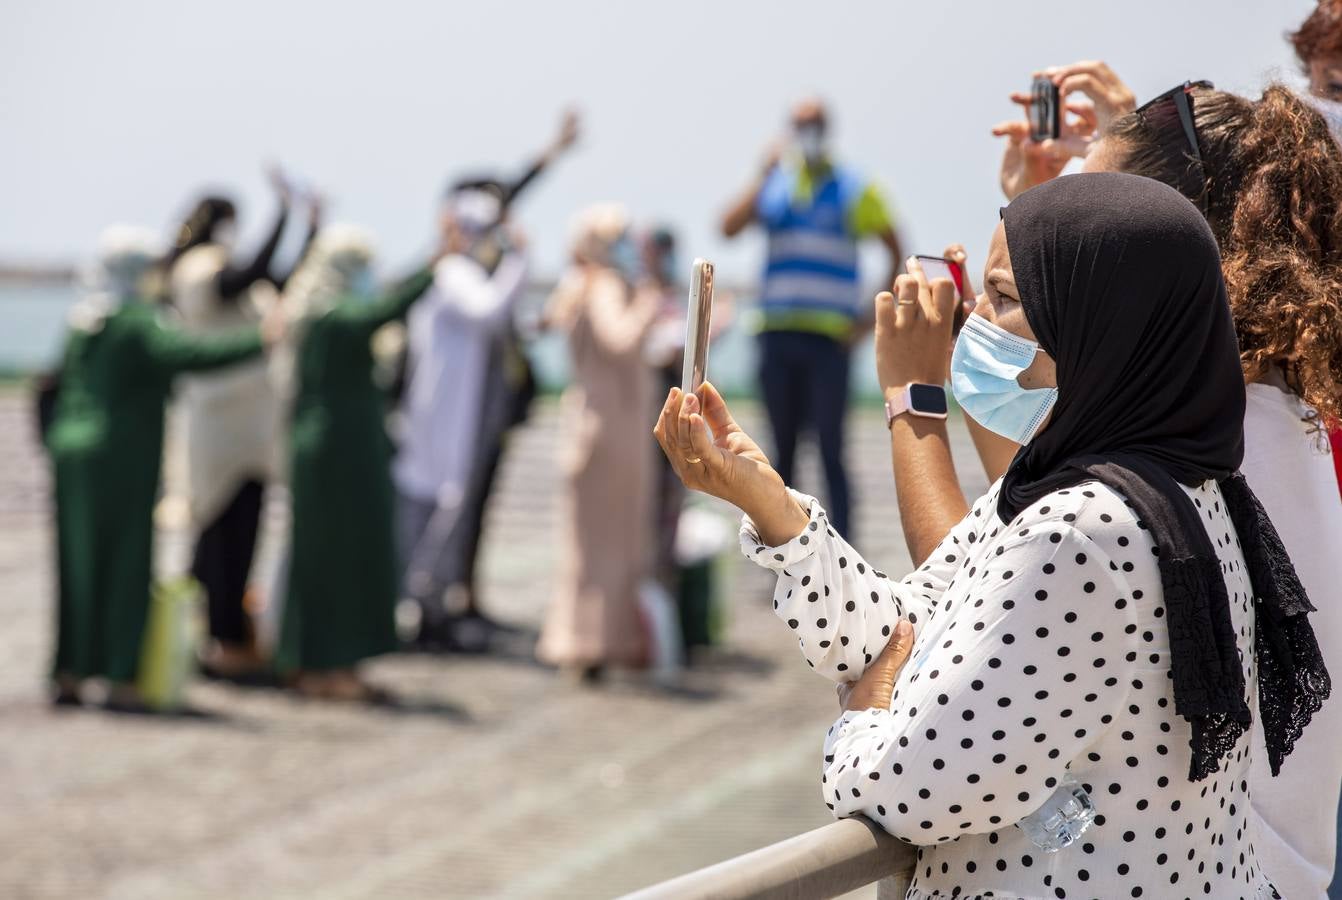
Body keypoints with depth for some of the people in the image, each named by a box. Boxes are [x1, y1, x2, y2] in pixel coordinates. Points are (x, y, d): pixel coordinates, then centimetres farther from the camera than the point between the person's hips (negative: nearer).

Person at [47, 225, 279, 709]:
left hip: (73, 454, 7)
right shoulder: (138, 323, -12)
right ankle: (120, 680, -3)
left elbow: (50, 388, 16)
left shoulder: (82, 322, 12)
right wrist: (257, 339, -29)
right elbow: (188, 353, -27)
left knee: (78, 566, 12)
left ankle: (70, 674, 13)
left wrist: (54, 444, 24)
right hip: (123, 460, -7)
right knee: (126, 568, -2)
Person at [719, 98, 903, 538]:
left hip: (830, 336, -3)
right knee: (783, 448, 8)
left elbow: (895, 253, 4)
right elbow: (729, 226, -3)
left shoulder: (854, 190, 4)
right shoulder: (775, 185, 11)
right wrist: (763, 176, -7)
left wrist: (871, 318, -3)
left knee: (830, 448, -9)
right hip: (778, 332, 3)